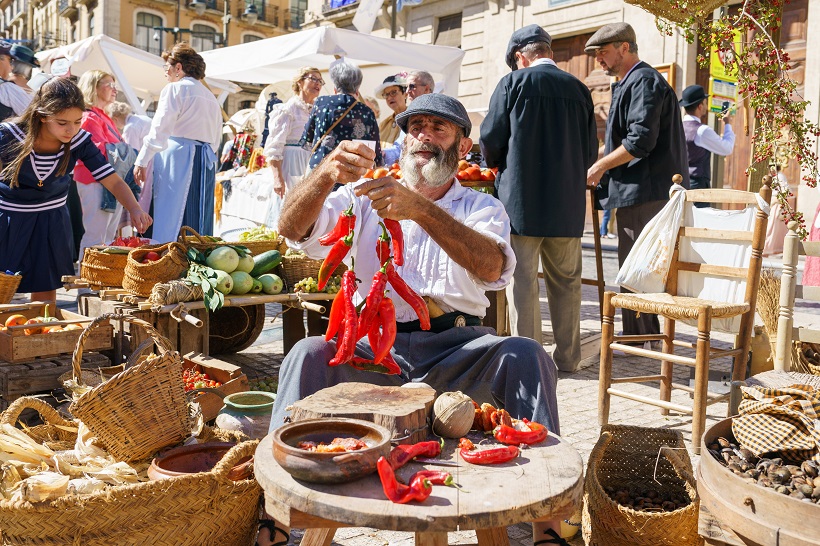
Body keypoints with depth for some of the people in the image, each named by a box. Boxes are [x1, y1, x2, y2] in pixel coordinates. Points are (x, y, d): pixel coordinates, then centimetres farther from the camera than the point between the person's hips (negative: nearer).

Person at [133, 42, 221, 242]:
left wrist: (141, 161, -10)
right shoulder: (211, 97, 20)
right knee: (197, 219, 7)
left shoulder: (175, 89, -2)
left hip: (177, 158, -7)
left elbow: (159, 130, -11)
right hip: (206, 162, 7)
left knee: (170, 218, -9)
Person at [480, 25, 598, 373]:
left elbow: (491, 139, -4)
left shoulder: (513, 83, -4)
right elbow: (591, 151, 10)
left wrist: (497, 165, 17)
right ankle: (567, 358, 20)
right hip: (568, 203, 4)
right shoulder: (579, 89, 7)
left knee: (522, 280, 3)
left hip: (521, 200, -4)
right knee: (566, 282, 13)